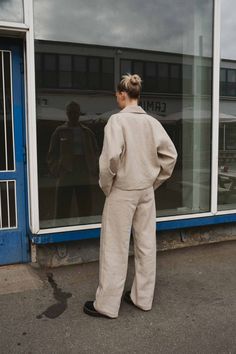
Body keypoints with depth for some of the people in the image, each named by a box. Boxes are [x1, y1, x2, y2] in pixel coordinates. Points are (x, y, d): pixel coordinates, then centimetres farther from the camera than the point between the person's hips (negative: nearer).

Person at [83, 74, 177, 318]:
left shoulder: (118, 119, -13)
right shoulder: (152, 122, 4)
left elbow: (111, 156, -24)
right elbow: (171, 154, 4)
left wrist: (106, 184, -8)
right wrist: (155, 181, 12)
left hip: (122, 191, -6)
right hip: (146, 191, 6)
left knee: (115, 248, 4)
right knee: (146, 245, 13)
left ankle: (107, 305, 17)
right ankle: (143, 298, 29)